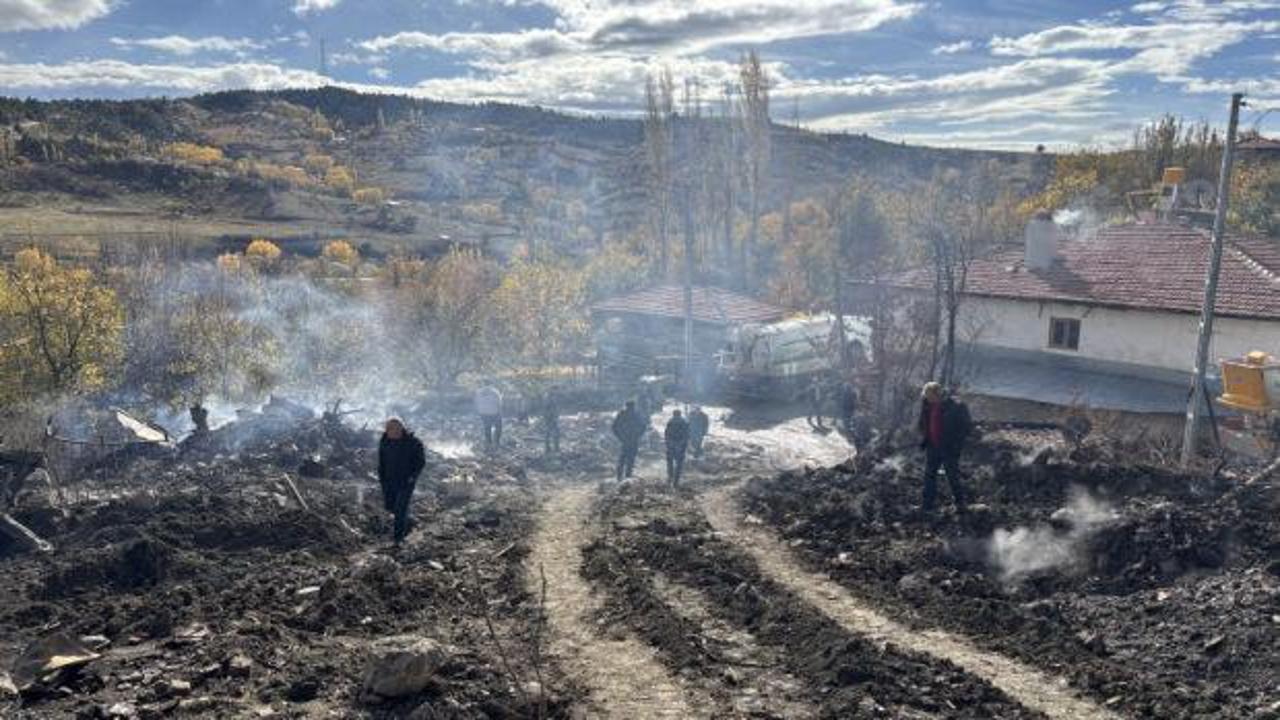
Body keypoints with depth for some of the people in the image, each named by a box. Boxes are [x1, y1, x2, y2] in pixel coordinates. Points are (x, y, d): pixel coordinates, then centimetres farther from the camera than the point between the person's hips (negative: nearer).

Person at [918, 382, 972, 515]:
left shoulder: (955, 406, -18)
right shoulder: (927, 404, -1)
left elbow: (968, 425, -9)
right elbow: (923, 423, 17)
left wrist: (957, 443, -13)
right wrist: (923, 439, 8)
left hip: (949, 448, -5)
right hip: (932, 447, 5)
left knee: (952, 476, 7)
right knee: (929, 475, 9)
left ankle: (959, 502, 26)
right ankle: (927, 505, 18)